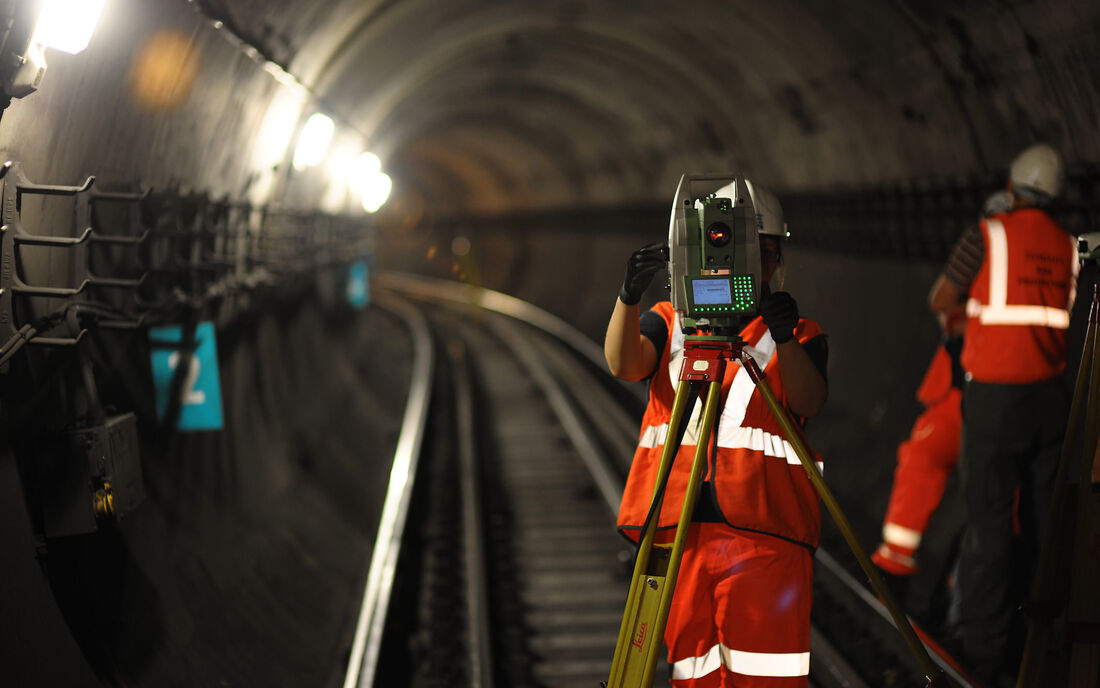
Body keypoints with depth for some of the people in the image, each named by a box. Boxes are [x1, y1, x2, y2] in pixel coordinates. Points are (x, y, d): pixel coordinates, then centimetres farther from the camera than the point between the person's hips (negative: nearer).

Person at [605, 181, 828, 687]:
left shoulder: (800, 335, 12)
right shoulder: (670, 322, 16)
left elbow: (808, 404, -7)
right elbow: (623, 364, -5)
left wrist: (784, 339, -26)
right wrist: (629, 297, -24)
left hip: (765, 530, -2)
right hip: (676, 528, 2)